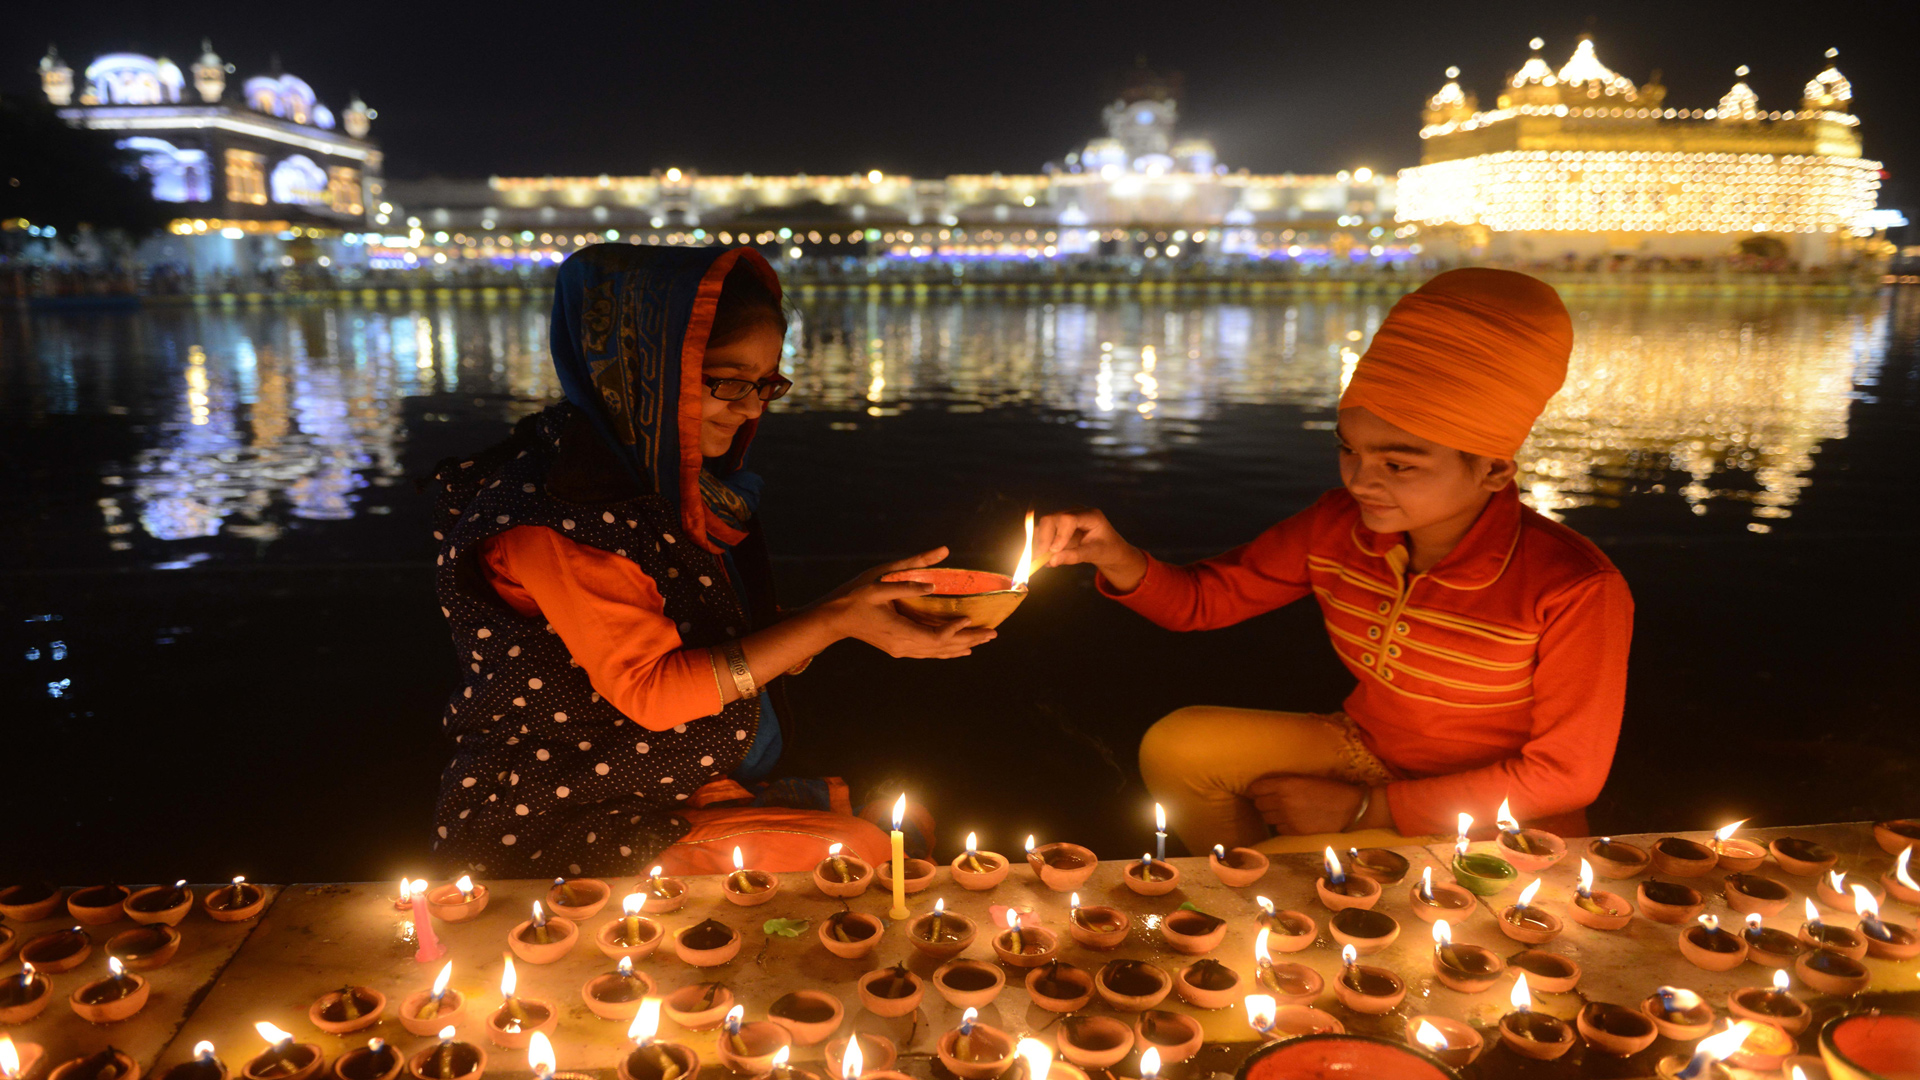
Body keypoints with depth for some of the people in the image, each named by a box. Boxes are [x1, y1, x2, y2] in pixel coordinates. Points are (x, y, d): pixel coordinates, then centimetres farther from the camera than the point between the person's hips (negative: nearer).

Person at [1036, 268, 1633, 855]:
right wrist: (1115, 557, -25)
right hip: (1366, 749, 6)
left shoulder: (1575, 590, -28)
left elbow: (1568, 776, -18)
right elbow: (1202, 598, -2)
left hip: (1501, 822, -5)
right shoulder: (1338, 526, -14)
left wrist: (1362, 810, -18)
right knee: (1174, 749, -8)